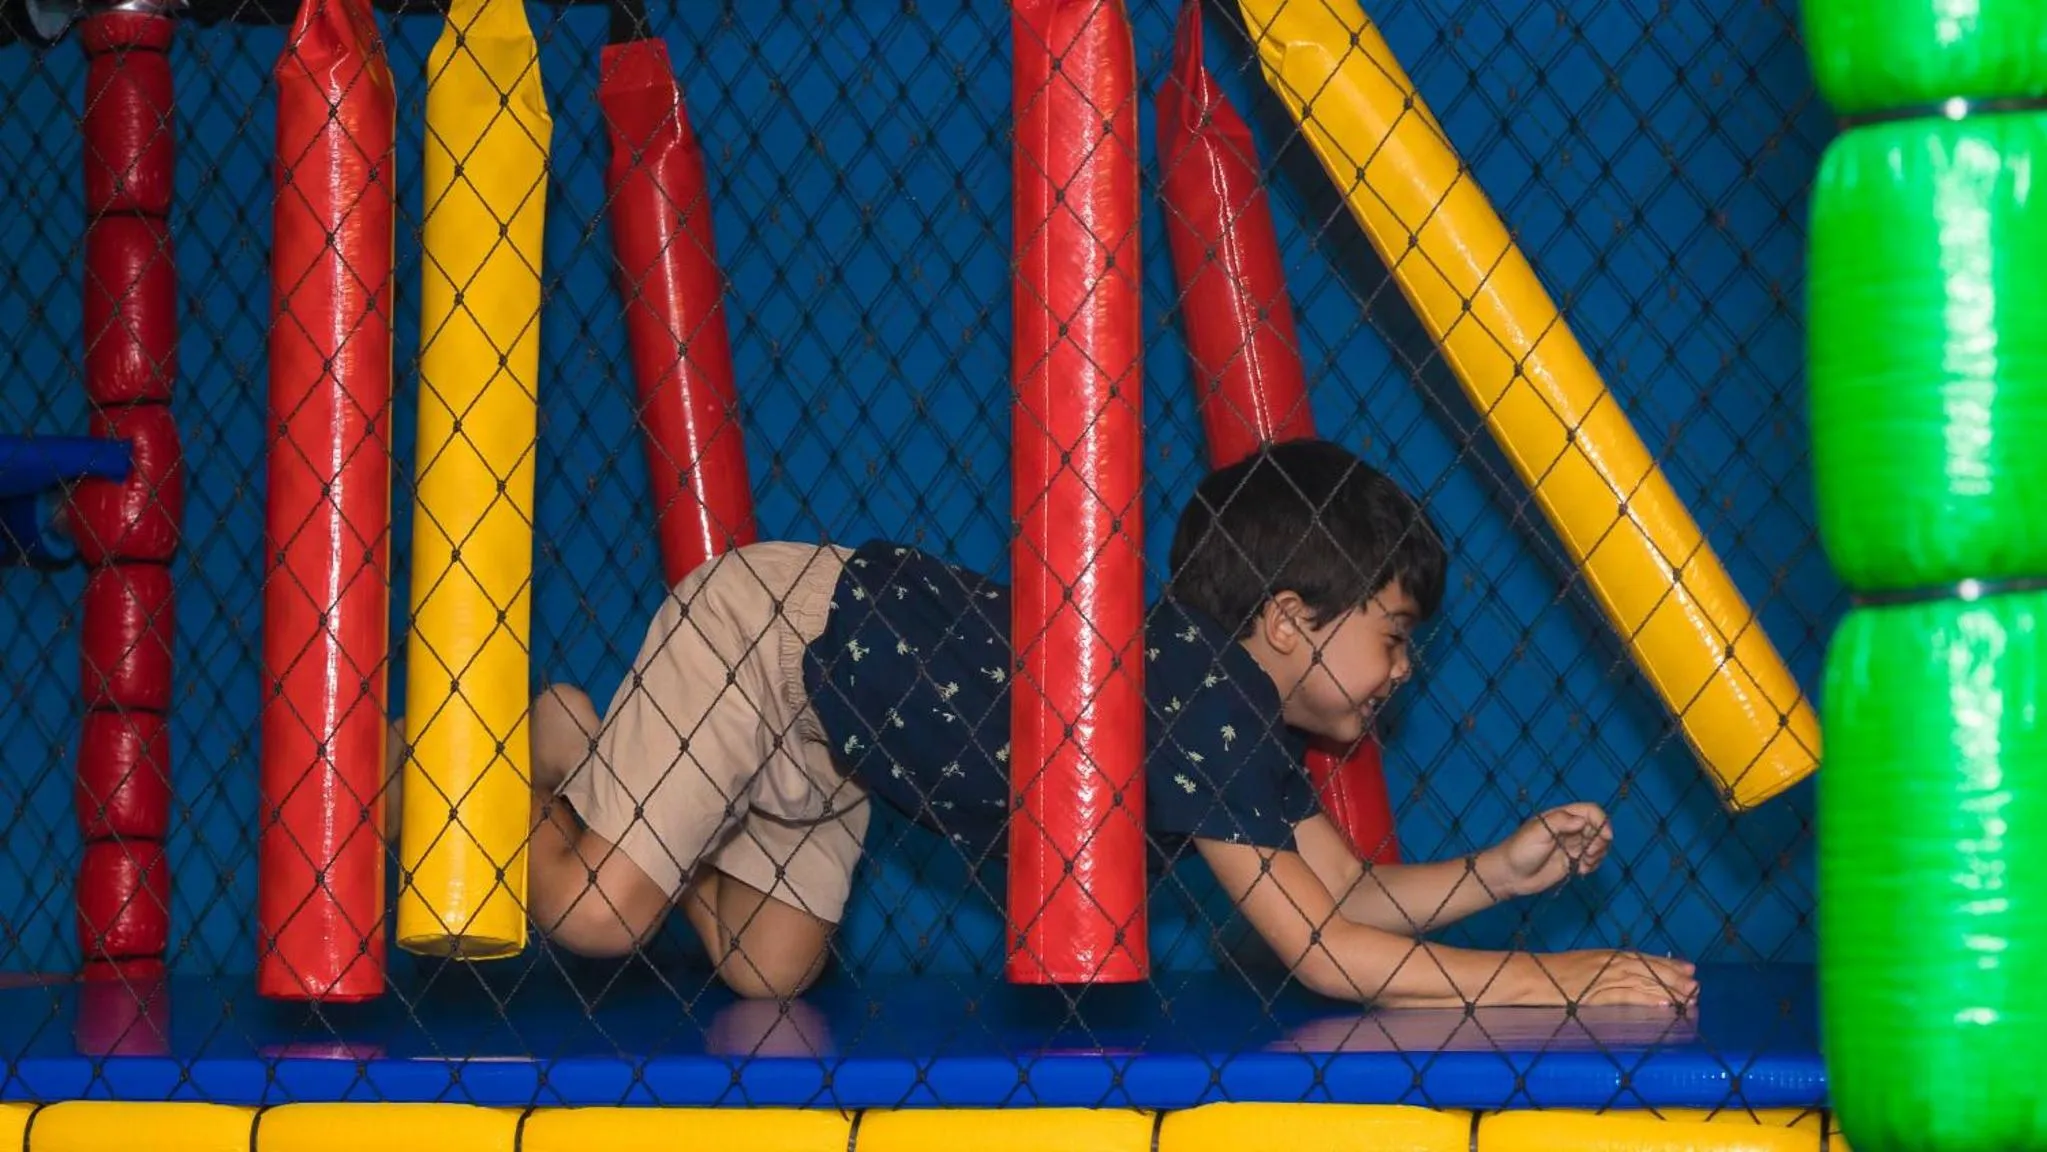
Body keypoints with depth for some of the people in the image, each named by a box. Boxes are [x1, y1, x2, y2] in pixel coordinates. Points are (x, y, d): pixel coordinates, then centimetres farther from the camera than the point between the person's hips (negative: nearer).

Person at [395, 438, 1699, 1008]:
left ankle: (636, 785, 29)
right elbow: (1323, 951, -34)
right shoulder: (1201, 698, -31)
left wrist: (1506, 870, -12)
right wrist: (1562, 982, -34)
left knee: (771, 967, 8)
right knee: (598, 913, -14)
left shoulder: (1254, 717, -4)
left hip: (832, 688, 9)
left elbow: (1349, 890, 3)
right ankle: (550, 738, 15)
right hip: (778, 623, -9)